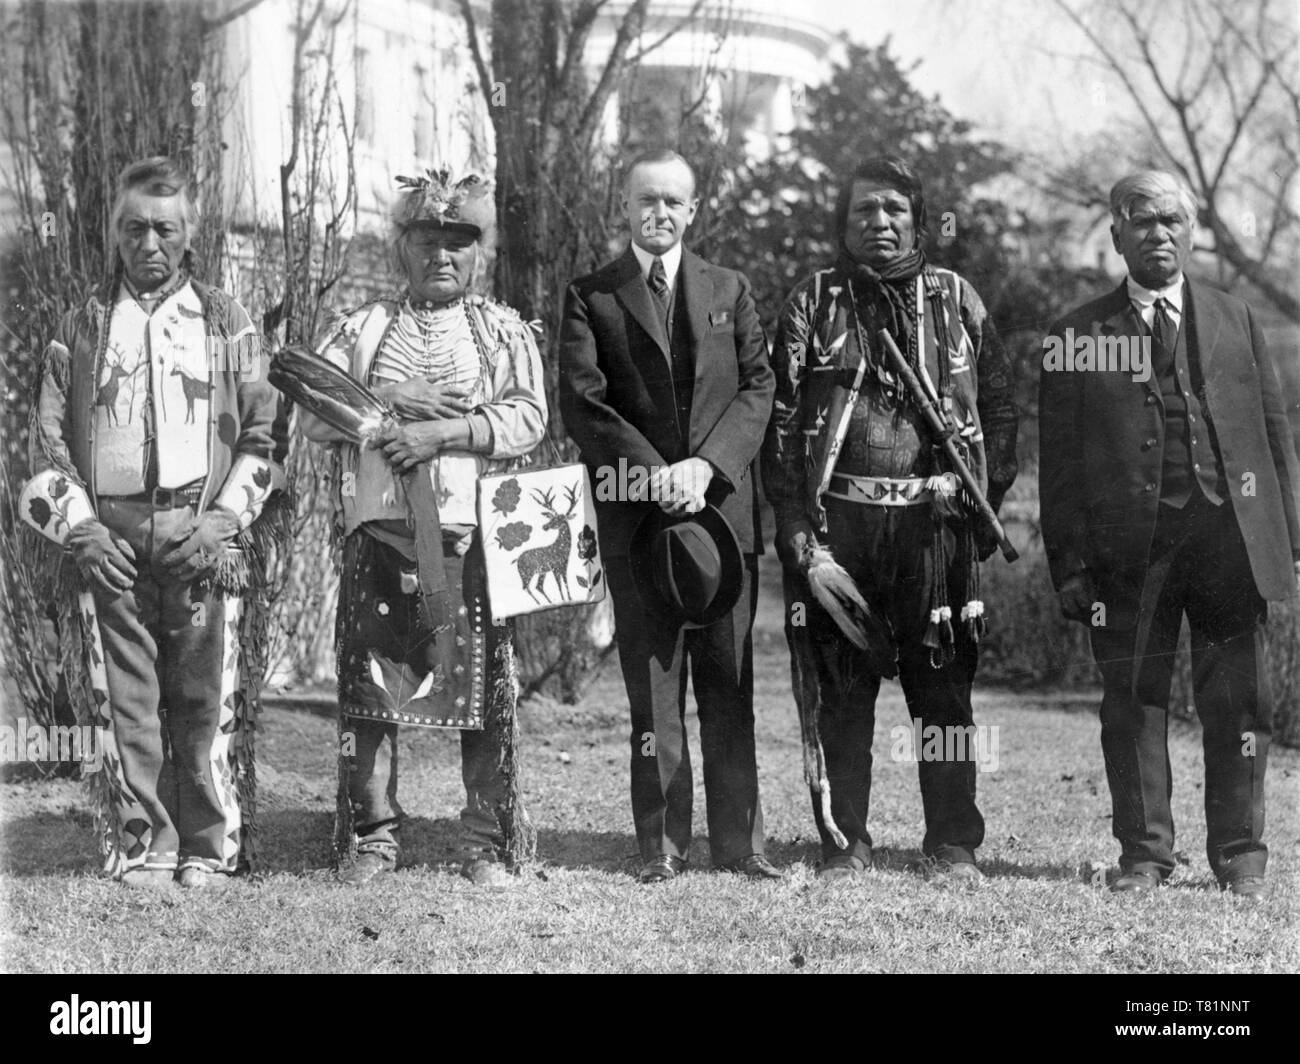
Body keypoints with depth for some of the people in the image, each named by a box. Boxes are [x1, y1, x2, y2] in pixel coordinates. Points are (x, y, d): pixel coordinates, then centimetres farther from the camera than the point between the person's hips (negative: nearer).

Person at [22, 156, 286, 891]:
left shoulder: (227, 322, 11)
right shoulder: (82, 327, 13)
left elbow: (264, 433, 7)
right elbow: (49, 439, 11)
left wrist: (225, 519, -5)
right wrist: (81, 526, -2)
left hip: (205, 539, -1)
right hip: (111, 539, 1)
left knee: (208, 699, -3)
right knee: (125, 699, 0)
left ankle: (210, 849, 5)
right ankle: (142, 849, 7)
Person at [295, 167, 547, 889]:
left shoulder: (504, 332, 12)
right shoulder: (360, 330, 14)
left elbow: (527, 418, -2)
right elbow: (314, 418, 5)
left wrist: (446, 430, -13)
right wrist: (388, 400, -8)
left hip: (475, 532, -1)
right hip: (379, 531, 1)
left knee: (486, 689, -2)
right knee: (369, 683, 1)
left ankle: (489, 845, 7)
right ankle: (371, 837, 12)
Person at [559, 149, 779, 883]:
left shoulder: (729, 292, 14)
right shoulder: (591, 297, 6)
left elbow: (759, 387, 5)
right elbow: (582, 402, -3)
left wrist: (705, 464, -11)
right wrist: (655, 474, -14)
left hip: (723, 502, 2)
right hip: (636, 513, -2)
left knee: (730, 680, 3)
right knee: (653, 683, 0)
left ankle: (739, 840, 7)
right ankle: (663, 844, 6)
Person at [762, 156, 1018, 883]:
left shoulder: (955, 299, 10)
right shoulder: (813, 303, 6)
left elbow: (1000, 403, 12)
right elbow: (782, 422, 0)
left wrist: (988, 502, 2)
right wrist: (799, 537, -8)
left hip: (936, 522, 1)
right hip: (838, 523, -1)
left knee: (944, 686, 3)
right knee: (838, 691, 2)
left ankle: (954, 845, 13)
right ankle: (845, 845, 12)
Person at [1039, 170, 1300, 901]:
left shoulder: (1236, 320, 12)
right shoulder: (1080, 336, 6)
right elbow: (1059, 458, 3)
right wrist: (1070, 563, -4)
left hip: (1229, 532, 1)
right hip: (1128, 543, -1)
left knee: (1239, 700, 3)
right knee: (1133, 701, 3)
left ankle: (1241, 856, 13)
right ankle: (1144, 854, 13)